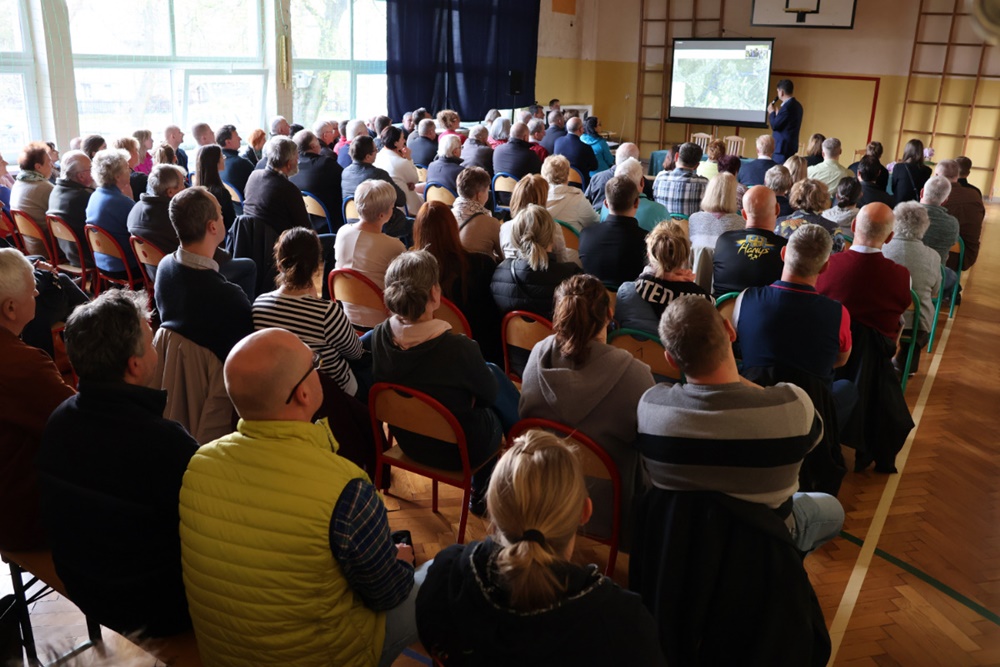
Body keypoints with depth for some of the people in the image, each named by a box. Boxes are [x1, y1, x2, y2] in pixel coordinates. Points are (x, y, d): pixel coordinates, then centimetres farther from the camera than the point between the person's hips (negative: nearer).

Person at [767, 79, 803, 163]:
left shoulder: (787, 106, -19)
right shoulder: (797, 105, 13)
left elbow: (774, 125, -16)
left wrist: (771, 112, -1)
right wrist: (777, 114, 16)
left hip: (783, 146, -10)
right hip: (791, 145, 10)